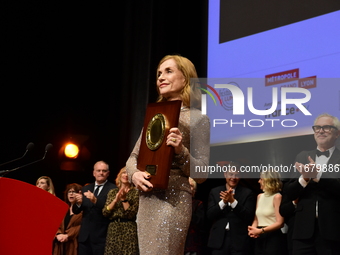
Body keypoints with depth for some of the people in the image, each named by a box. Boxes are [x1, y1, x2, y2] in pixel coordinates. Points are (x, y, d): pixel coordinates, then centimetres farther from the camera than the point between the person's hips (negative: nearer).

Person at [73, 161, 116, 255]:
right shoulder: (86, 189, 13)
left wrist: (96, 201, -30)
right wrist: (78, 203, -12)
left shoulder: (113, 189, -6)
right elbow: (76, 211, 10)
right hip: (85, 236, 5)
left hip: (102, 237, -5)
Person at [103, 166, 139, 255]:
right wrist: (116, 200, -8)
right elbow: (105, 212, 3)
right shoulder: (112, 192, 13)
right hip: (113, 229, 3)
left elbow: (132, 214, -6)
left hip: (128, 230, -3)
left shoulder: (135, 192, 2)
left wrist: (124, 199, -13)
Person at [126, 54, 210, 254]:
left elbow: (202, 174, -5)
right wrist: (134, 174, -6)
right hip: (146, 199, 7)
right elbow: (133, 157, 17)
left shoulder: (198, 118, -3)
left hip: (173, 200, -7)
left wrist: (181, 151, -22)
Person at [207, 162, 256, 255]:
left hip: (240, 242, -2)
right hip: (219, 241, 2)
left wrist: (233, 201, -16)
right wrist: (223, 202, -12)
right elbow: (209, 216, 3)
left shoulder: (248, 193, 4)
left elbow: (249, 218, -6)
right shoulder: (215, 192, 11)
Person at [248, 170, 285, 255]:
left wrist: (261, 231, -19)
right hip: (259, 238, 6)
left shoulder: (277, 197, -7)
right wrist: (252, 229, -6)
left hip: (273, 238, -6)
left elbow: (279, 223, -13)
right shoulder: (260, 196, 13)